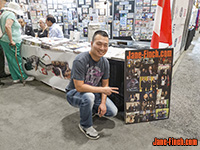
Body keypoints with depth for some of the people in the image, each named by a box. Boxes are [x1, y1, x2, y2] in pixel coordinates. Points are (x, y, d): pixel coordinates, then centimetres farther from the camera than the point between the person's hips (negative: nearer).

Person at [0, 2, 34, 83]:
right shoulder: (11, 14, -12)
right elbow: (7, 26, -27)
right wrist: (11, 41, -24)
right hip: (12, 43, -10)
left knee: (11, 60, 12)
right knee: (17, 60, -2)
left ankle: (15, 78, 20)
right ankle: (24, 77, 9)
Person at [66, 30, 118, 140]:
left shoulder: (105, 62, -6)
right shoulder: (80, 61, -28)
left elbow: (105, 84, -1)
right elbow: (79, 87, -30)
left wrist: (103, 103, -14)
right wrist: (102, 90, -27)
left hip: (94, 92, 6)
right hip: (74, 93, -5)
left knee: (113, 112, -6)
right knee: (88, 97, -39)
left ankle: (89, 110, 20)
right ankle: (85, 126, -9)